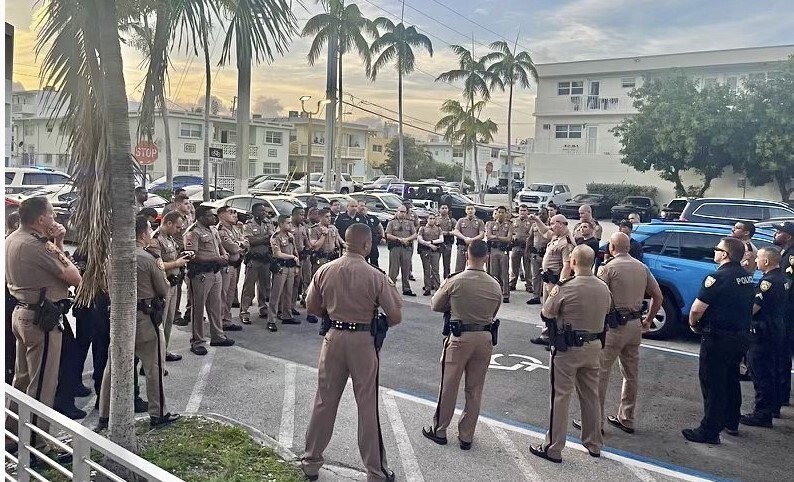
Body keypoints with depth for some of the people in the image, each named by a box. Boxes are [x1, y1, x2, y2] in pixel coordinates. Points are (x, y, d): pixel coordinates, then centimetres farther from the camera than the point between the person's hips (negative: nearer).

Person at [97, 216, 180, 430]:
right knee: (154, 367, 6)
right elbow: (164, 290, -9)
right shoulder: (149, 259, -16)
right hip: (145, 318, -6)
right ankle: (158, 414, 15)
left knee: (114, 366, 14)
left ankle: (104, 415, 21)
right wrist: (161, 270, 6)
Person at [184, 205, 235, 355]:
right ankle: (197, 341, 10)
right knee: (199, 308, 1)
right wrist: (216, 259, -20)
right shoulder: (193, 233, -14)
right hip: (201, 274, -8)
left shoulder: (213, 230, 14)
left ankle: (217, 336, 29)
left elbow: (220, 246, 27)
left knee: (215, 306, 17)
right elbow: (193, 256, -22)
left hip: (216, 272, 8)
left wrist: (224, 255, 4)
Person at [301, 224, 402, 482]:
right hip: (363, 341, -3)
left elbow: (311, 307, 6)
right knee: (368, 407, 8)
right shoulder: (375, 276, -14)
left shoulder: (324, 271, -5)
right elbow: (396, 317, -10)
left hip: (334, 337, 3)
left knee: (324, 401, 16)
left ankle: (311, 461, 29)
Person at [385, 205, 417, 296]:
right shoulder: (392, 222, 9)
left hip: (407, 248, 2)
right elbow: (388, 235, -2)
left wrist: (407, 239, -10)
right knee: (393, 269, -3)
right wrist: (399, 239, -12)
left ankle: (406, 289, 11)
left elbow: (414, 235, 8)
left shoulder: (410, 223, 15)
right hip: (395, 247, -2)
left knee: (406, 270, 4)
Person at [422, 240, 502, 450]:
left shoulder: (454, 281, -14)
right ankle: (466, 436, 22)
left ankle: (439, 430, 25)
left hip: (459, 338, -3)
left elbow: (436, 306, 0)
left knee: (448, 386, 11)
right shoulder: (495, 286, -4)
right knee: (475, 390, 13)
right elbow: (493, 314, 10)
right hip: (484, 338, 3)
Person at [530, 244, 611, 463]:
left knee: (560, 397, 2)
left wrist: (553, 291, 6)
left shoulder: (565, 287, -19)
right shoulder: (603, 288, 0)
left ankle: (553, 448, 8)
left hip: (568, 348, -6)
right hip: (594, 346, 6)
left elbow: (547, 314, -9)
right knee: (591, 396, 17)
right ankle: (594, 444, 30)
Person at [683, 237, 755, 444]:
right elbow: (748, 306, 17)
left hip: (718, 338, -9)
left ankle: (709, 431, 3)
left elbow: (697, 309, -22)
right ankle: (731, 422, 36)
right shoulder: (747, 277, 6)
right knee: (730, 380, 22)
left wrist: (693, 324, -4)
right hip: (741, 337, 9)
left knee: (712, 385, -1)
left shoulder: (718, 277, -21)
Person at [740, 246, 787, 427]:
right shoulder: (782, 278, 9)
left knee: (761, 373, -4)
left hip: (763, 332, -10)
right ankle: (773, 406, 32)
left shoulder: (768, 282, -21)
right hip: (776, 329, 10)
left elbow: (752, 309, -24)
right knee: (769, 370, 21)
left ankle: (762, 414, 0)